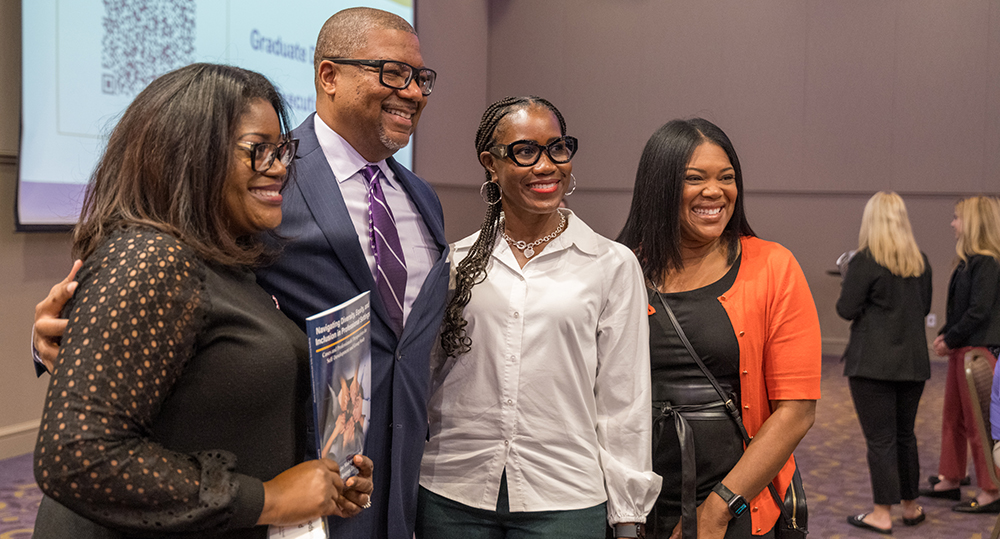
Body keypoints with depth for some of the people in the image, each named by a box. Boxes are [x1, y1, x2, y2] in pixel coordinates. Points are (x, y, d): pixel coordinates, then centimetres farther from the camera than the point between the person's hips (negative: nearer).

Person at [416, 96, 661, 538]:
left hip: (565, 501, -1)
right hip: (451, 498, 2)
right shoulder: (457, 262, 5)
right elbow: (424, 377, 12)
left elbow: (623, 403, 0)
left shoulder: (613, 265, 0)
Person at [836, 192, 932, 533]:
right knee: (905, 434, 18)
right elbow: (924, 307, 16)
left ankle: (882, 515, 5)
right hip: (913, 361, 6)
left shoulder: (864, 262, -13)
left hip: (872, 363, -6)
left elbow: (847, 310, -12)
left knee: (880, 438, 0)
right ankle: (911, 507, 28)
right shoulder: (920, 262, 6)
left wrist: (846, 286, 6)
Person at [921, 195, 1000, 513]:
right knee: (953, 418, 17)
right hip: (962, 350, 10)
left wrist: (951, 340, -12)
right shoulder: (969, 261, 12)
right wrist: (945, 334, 5)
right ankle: (950, 481, 28)